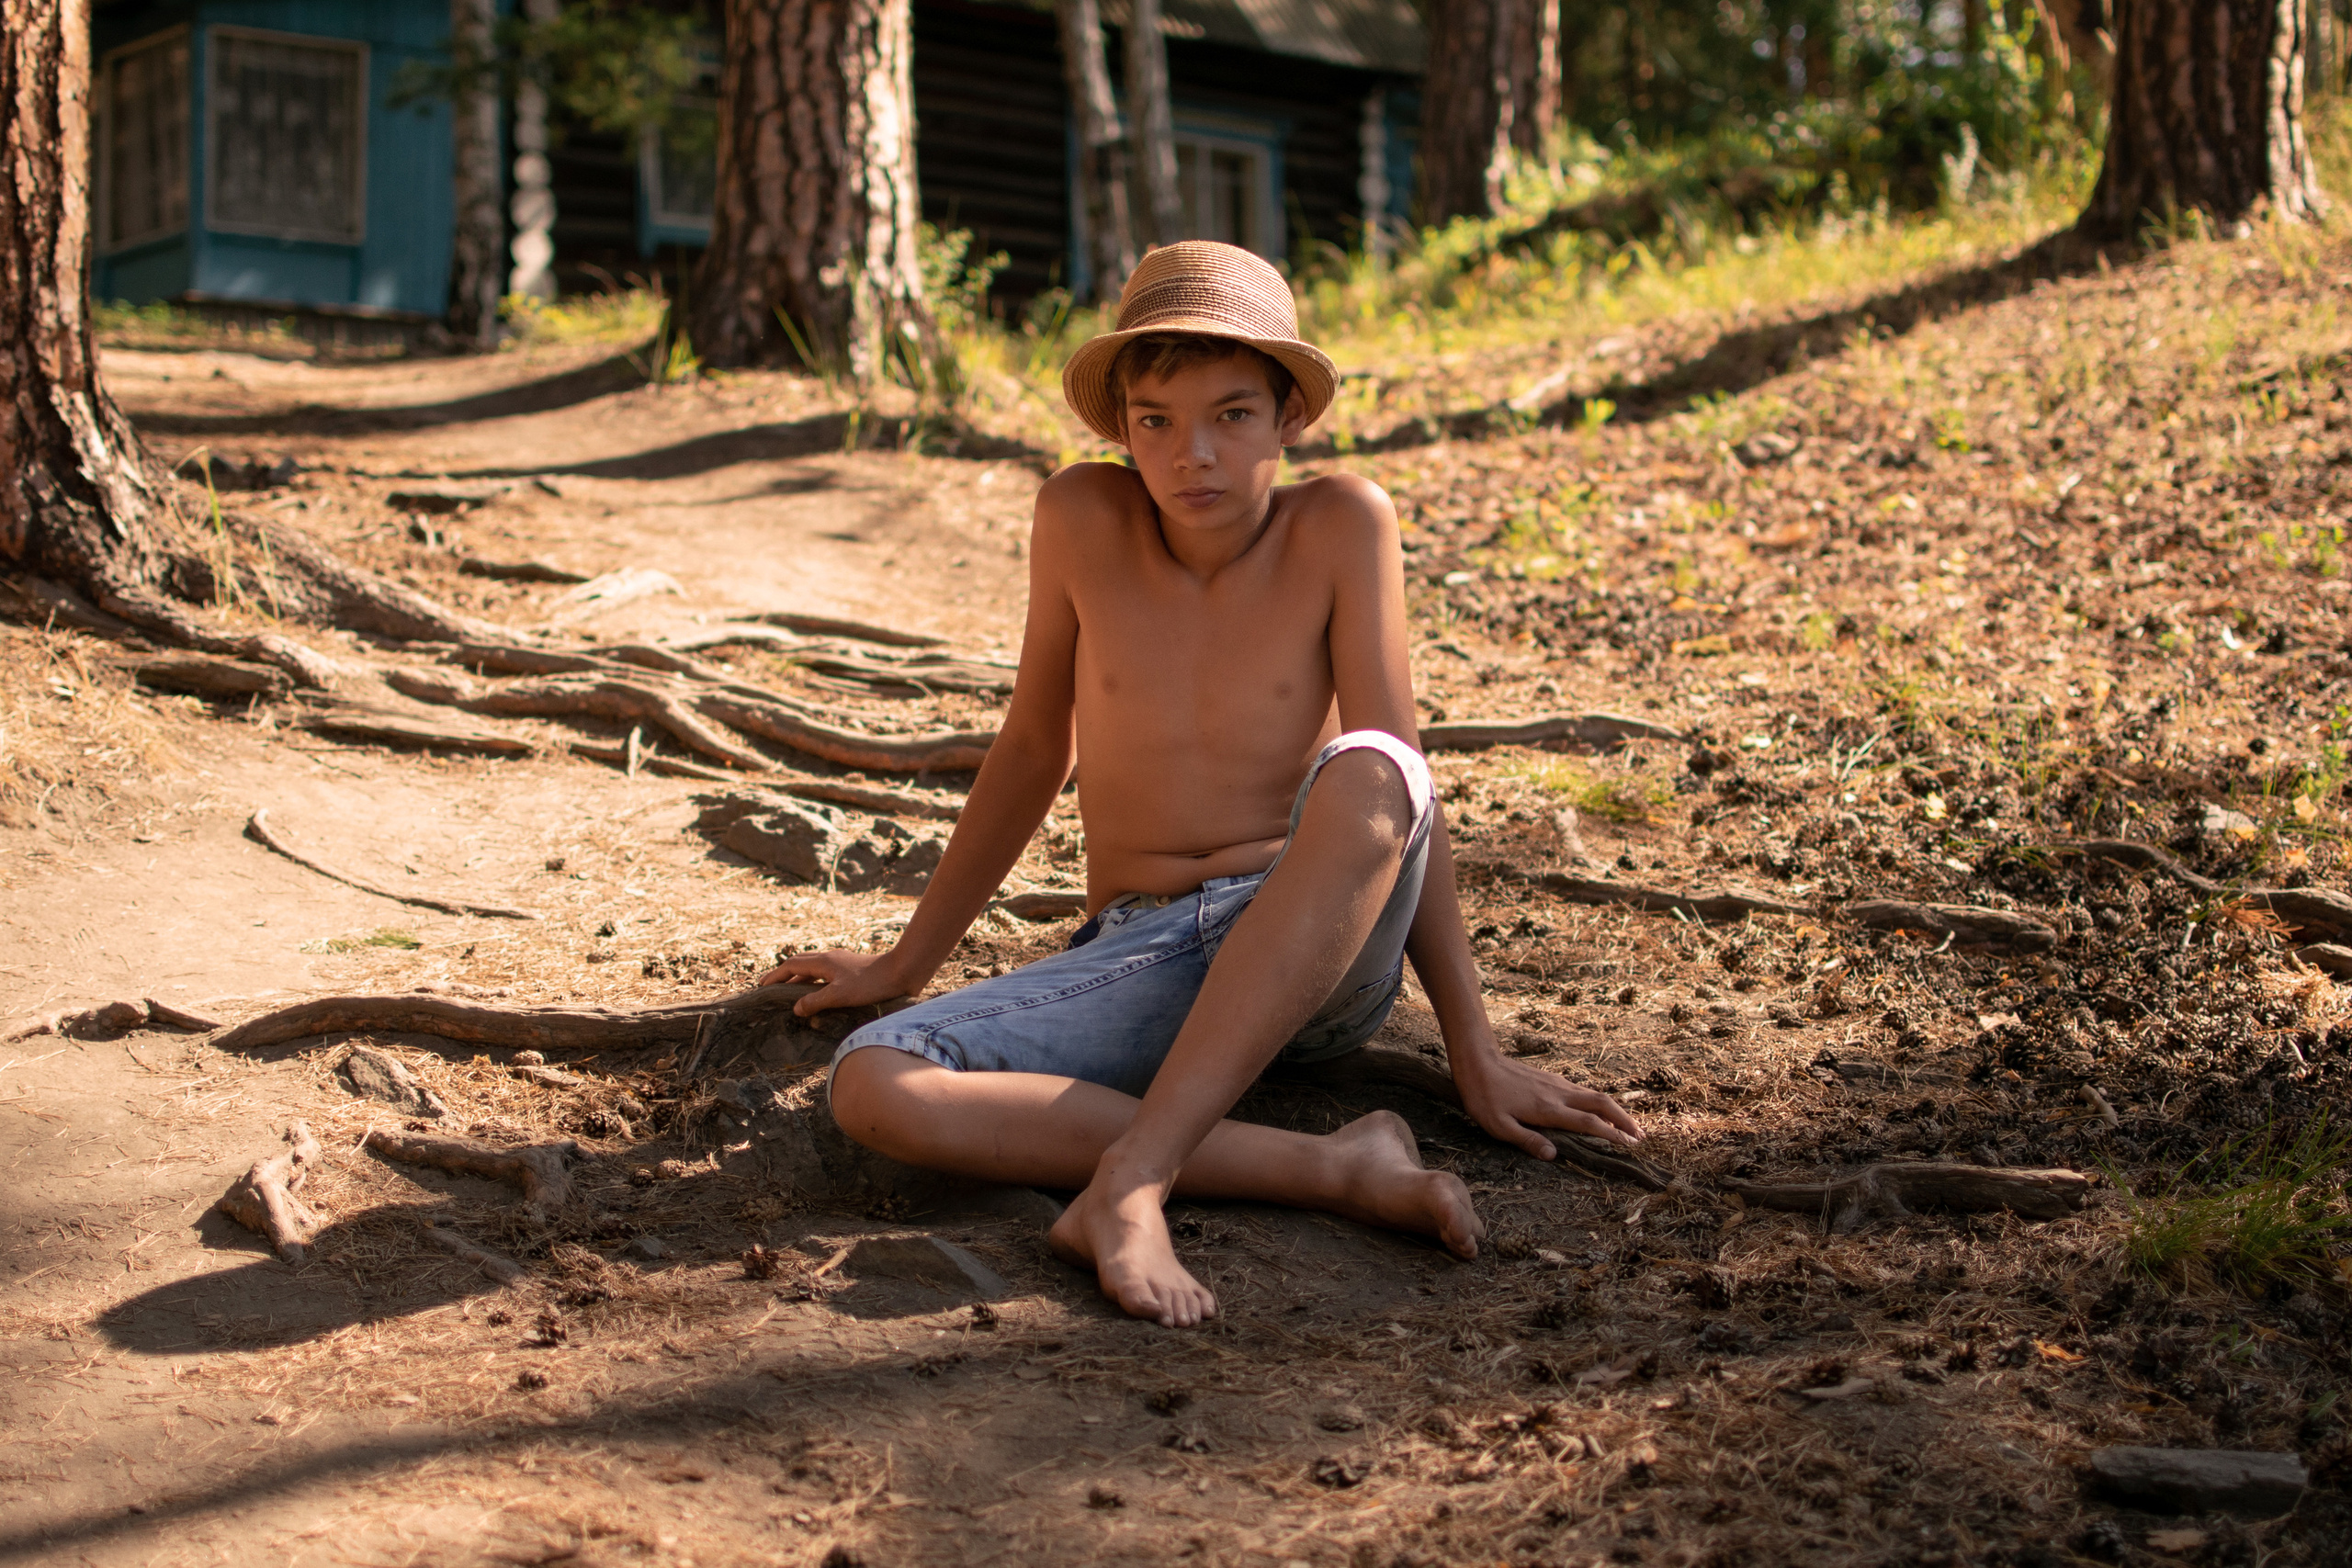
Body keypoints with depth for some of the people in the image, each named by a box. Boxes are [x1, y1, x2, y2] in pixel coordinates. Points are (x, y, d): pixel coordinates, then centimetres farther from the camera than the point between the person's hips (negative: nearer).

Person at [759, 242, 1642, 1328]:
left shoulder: (1342, 523, -7)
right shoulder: (1082, 519, -2)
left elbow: (1394, 798, -7)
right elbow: (1035, 747, 11)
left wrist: (1475, 1051, -8)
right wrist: (908, 961, 19)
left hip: (1324, 954, -2)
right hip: (1142, 958, 2)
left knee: (1367, 774, -37)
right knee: (872, 1089, -27)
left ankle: (1129, 1180, -38)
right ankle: (1335, 1169, -30)